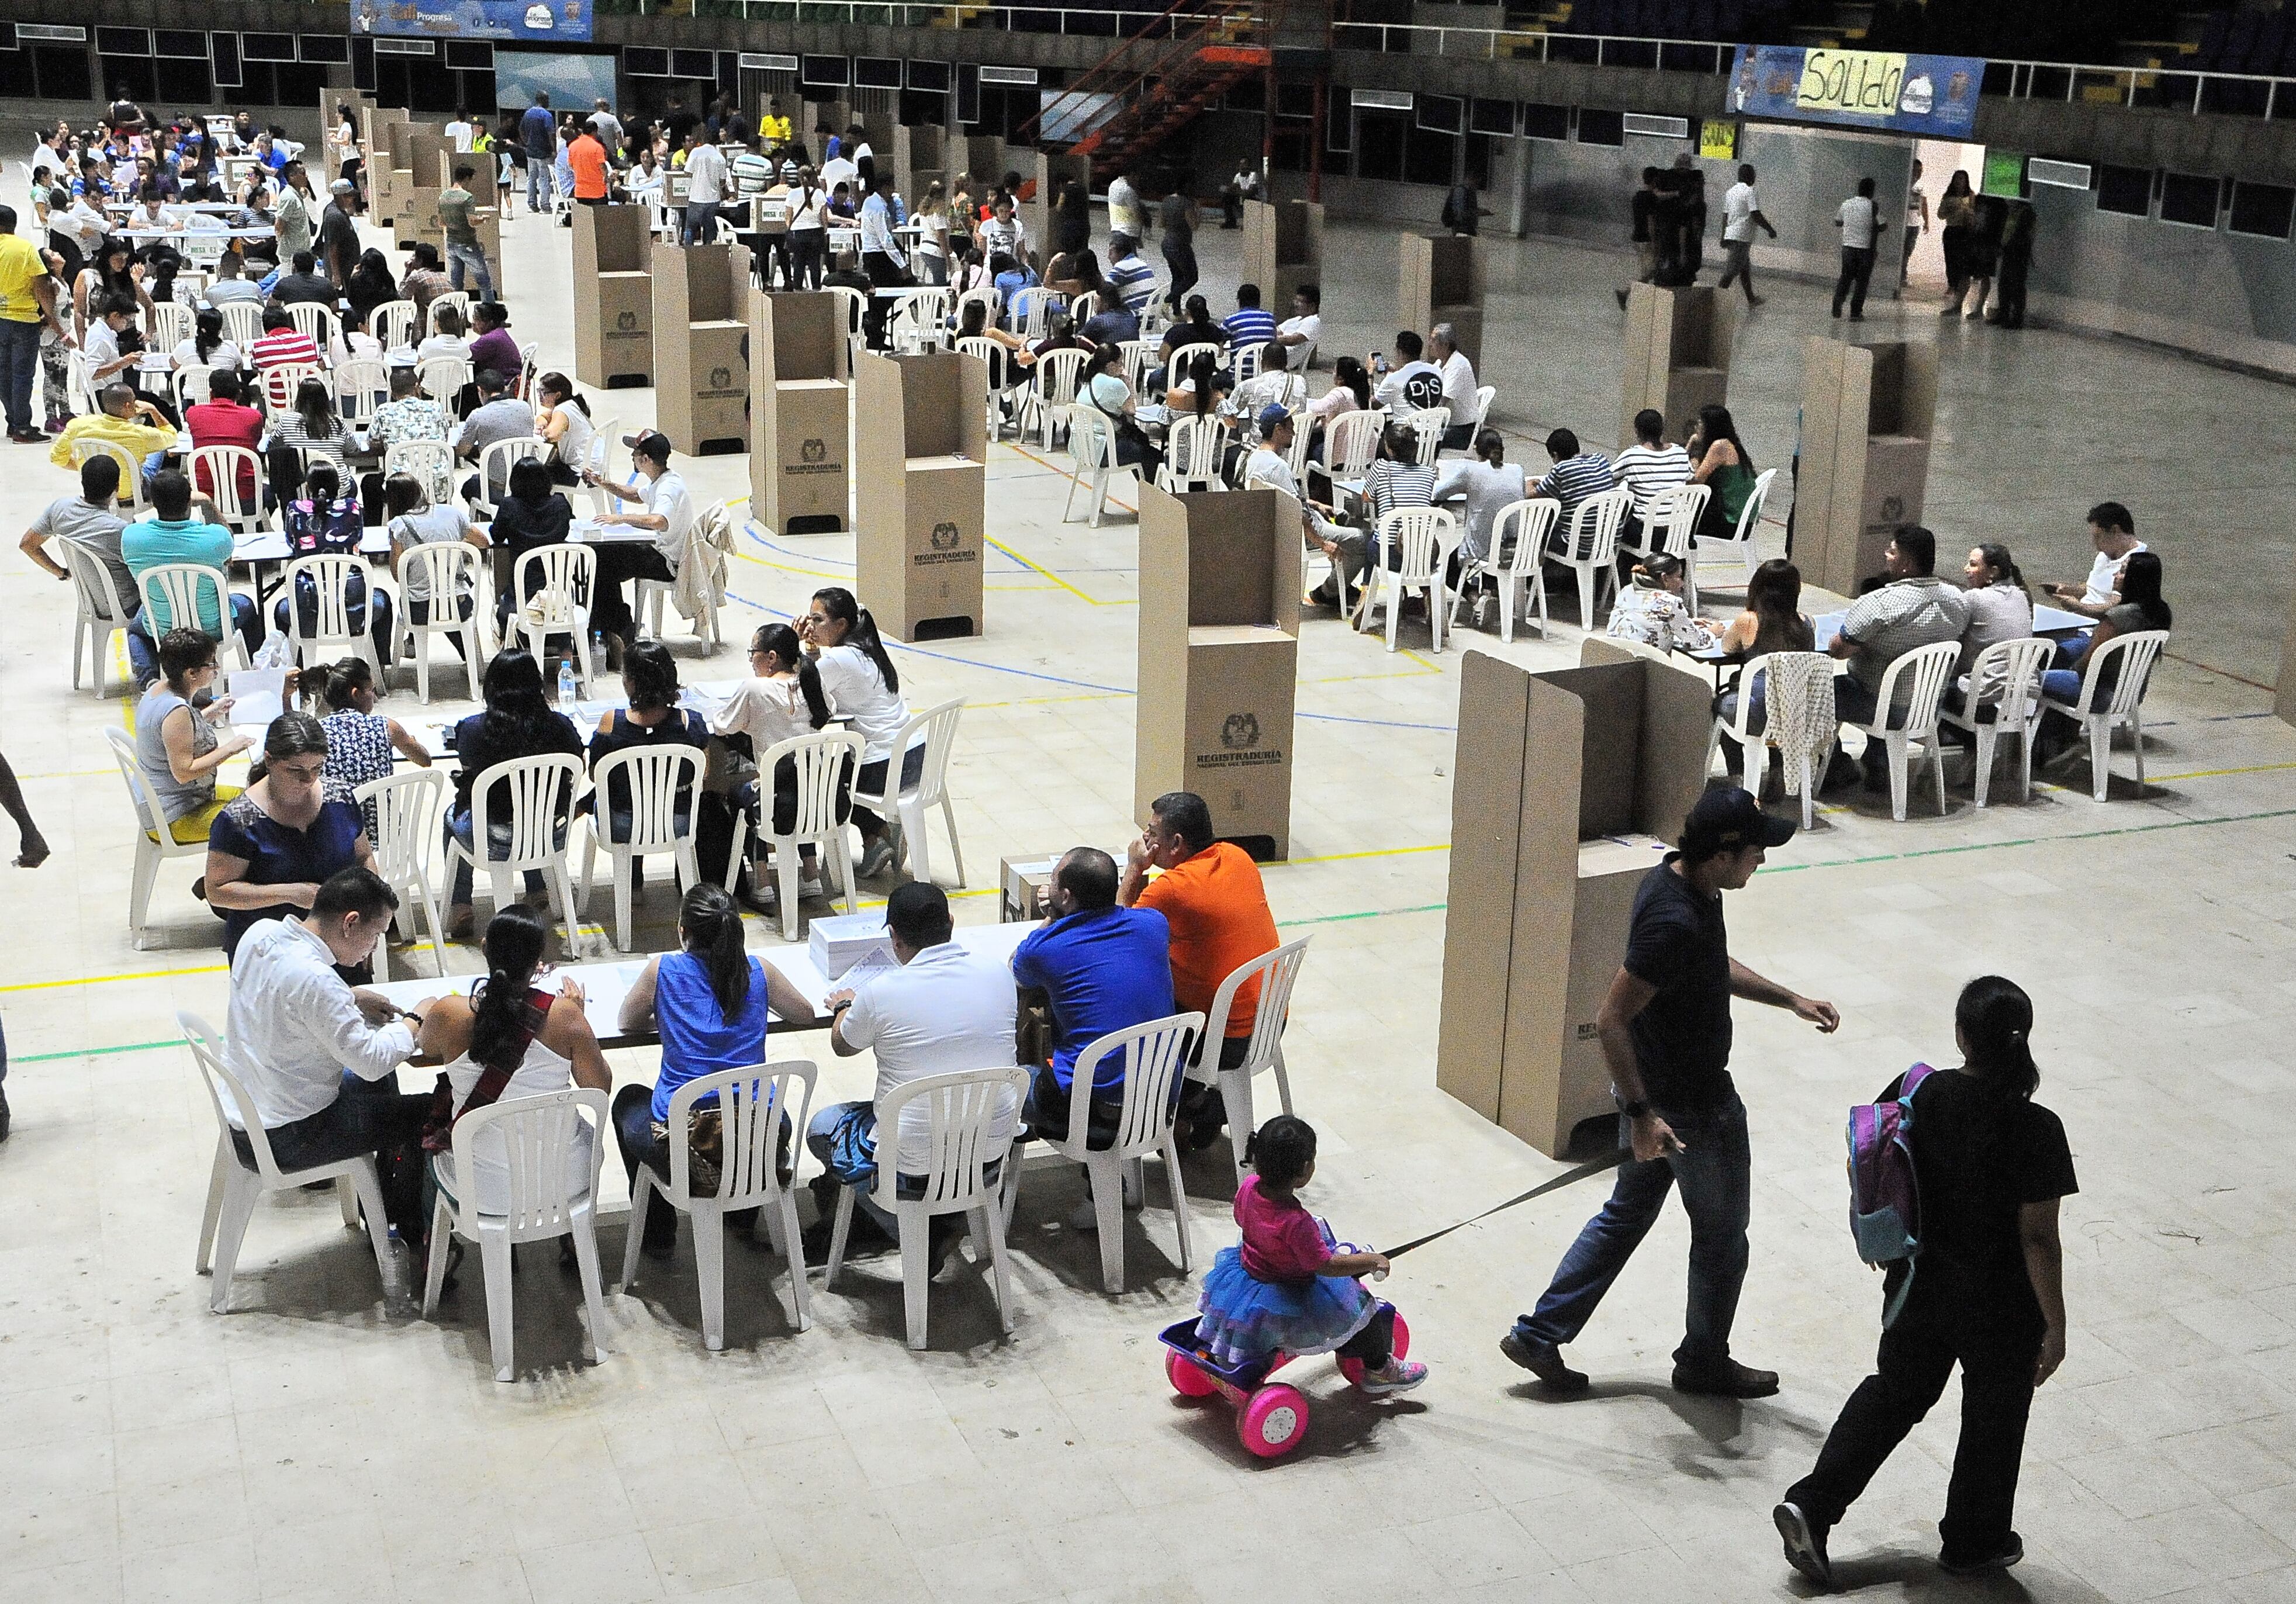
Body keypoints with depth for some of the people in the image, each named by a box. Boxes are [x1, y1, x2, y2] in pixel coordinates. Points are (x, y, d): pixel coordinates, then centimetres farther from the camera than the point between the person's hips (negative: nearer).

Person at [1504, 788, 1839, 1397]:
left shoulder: (1677, 880, -1)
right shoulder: (1675, 922, -32)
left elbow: (1716, 968, 17)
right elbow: (1612, 1019, -31)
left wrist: (1790, 999, 11)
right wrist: (1641, 1114, -29)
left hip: (1650, 1088, 9)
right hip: (1691, 1107, -9)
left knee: (1627, 1215, 20)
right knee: (1721, 1234, 13)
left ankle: (1538, 1336, 24)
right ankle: (1704, 1362, 33)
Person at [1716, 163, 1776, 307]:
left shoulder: (1731, 192, 14)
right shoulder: (1749, 192, -12)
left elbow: (1725, 216, 17)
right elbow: (1756, 216, -16)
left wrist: (1724, 238, 21)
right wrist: (1770, 230, -5)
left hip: (1730, 235, 9)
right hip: (1742, 236, -9)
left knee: (1746, 268, 17)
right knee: (1734, 268, -10)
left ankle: (1751, 298, 26)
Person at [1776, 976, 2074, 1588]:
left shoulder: (1916, 1093, -13)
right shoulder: (2036, 1131, -23)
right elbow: (2039, 1239, -19)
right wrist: (2055, 1325, -8)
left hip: (1918, 1286, 3)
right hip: (2001, 1308, -3)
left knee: (1893, 1392, 23)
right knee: (1992, 1417, 19)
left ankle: (1812, 1503, 14)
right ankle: (1973, 1542, 36)